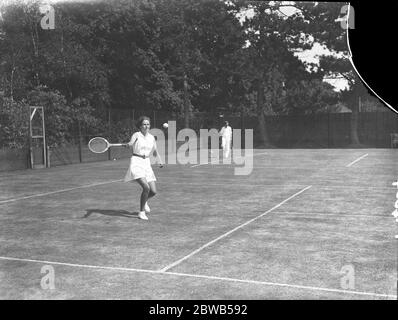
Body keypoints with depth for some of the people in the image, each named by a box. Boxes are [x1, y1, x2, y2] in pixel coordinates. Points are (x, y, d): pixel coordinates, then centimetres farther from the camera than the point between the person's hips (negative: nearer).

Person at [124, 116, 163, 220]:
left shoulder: (152, 137, 10)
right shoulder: (136, 135, -5)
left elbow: (155, 152, 20)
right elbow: (130, 145, -25)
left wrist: (159, 160, 3)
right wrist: (129, 144, -48)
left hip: (147, 163, 5)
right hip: (136, 162, -5)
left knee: (153, 191, -2)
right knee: (146, 187, -22)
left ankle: (144, 201, 33)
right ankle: (141, 212, -5)